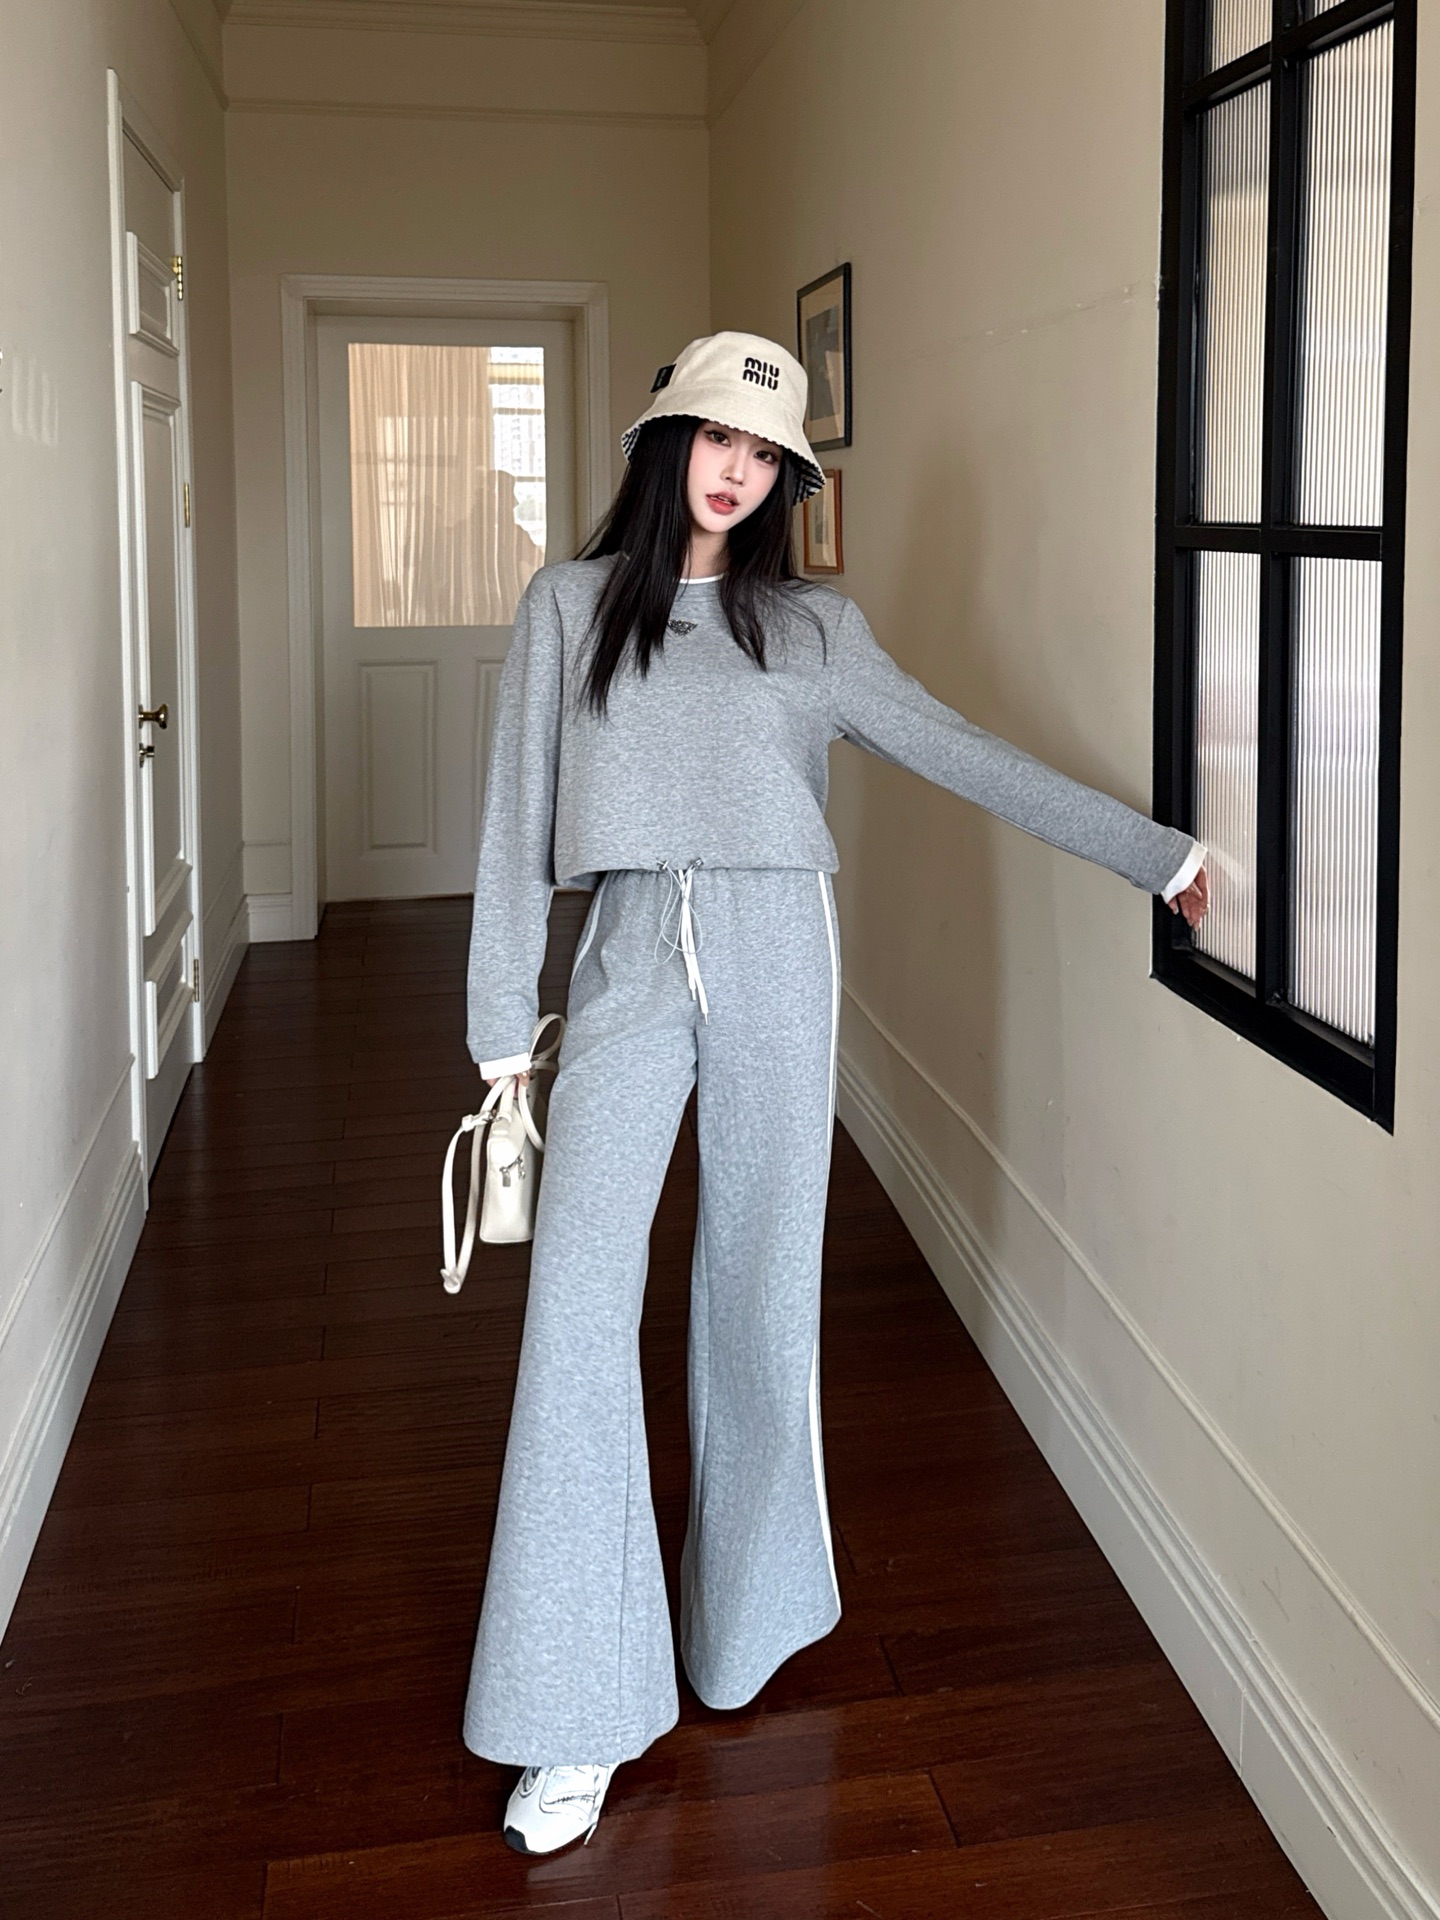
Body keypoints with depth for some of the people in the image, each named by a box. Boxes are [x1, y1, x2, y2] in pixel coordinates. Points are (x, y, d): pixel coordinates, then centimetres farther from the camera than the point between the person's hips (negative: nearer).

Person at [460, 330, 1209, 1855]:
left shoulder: (812, 628, 10)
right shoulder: (569, 606, 8)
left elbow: (969, 759, 9)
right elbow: (517, 823, 6)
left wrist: (1160, 854, 7)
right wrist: (501, 1026, 4)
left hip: (775, 958, 1)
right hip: (628, 963, -1)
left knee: (760, 1288, 7)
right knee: (578, 1303, -9)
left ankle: (745, 1615, 28)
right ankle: (576, 1719, -2)